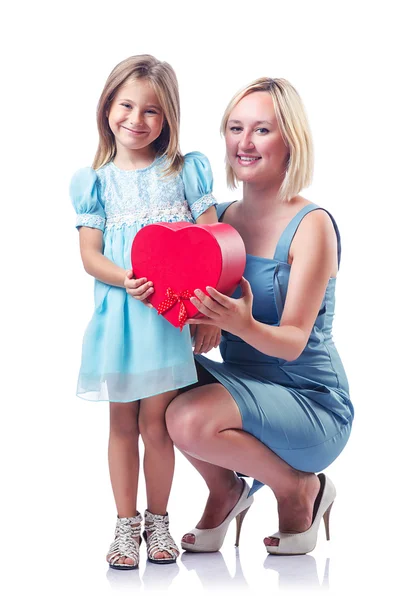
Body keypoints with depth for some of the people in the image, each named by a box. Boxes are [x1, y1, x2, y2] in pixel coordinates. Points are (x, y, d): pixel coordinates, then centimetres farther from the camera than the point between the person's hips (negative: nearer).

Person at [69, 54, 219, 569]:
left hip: (172, 314, -1)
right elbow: (89, 254, 3)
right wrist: (126, 280, -17)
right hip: (119, 313, 1)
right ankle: (126, 524, 19)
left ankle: (157, 521, 18)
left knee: (157, 421, 1)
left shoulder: (186, 171, 3)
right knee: (122, 422, 7)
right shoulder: (96, 182, 6)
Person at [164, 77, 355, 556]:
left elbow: (293, 342, -19)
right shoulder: (221, 217, 5)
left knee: (190, 420, -30)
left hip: (311, 403, -6)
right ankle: (225, 490, 7)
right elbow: (205, 320, 6)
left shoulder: (311, 225, -14)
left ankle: (298, 487, -1)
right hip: (239, 383, 7)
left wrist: (244, 325, -39)